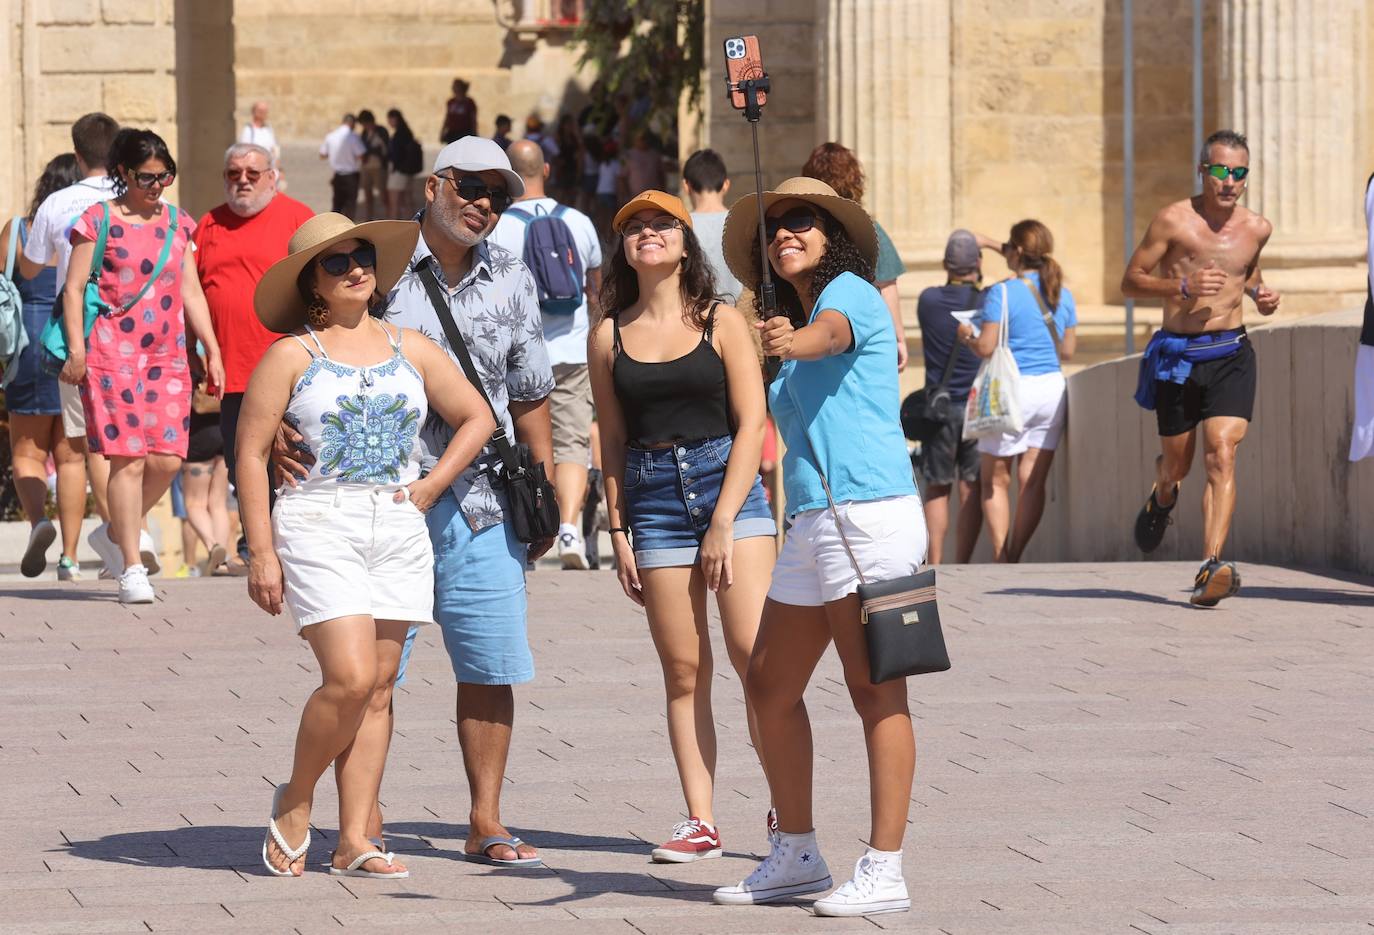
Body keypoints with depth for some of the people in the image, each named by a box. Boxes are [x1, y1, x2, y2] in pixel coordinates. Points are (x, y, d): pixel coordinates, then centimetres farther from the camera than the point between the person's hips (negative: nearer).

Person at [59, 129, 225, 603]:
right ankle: (132, 568, -4)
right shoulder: (98, 221, 1)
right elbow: (74, 288, -1)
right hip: (112, 351, -5)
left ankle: (115, 535, 19)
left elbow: (191, 292, 18)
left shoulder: (177, 224, 15)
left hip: (167, 355, 5)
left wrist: (212, 351, 13)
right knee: (129, 458, -9)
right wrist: (76, 348, -11)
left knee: (167, 459, -4)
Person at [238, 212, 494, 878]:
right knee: (350, 678, -16)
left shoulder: (411, 349, 11)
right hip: (319, 528, -5)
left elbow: (475, 417, 21)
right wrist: (262, 553, -8)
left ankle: (354, 841, 5)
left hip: (398, 530, 5)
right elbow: (251, 454, -2)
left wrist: (431, 485, 7)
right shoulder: (292, 356, -1)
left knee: (378, 687, 2)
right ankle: (294, 802, 6)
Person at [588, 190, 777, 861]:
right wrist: (618, 532, 5)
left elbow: (751, 422, -2)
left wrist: (724, 523, -9)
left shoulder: (721, 323, 2)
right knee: (684, 672, 2)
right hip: (653, 497, 2)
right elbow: (612, 440, 12)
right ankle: (700, 822, 5)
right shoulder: (610, 336, 9)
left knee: (755, 652, -13)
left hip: (728, 484, -2)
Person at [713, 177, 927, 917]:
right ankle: (796, 854, 23)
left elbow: (831, 331, -28)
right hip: (810, 523, 9)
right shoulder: (796, 314, 22)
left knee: (875, 692, -9)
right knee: (769, 688, 11)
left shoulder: (850, 290, -3)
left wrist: (792, 341, -49)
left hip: (868, 514, -9)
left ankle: (884, 872, -11)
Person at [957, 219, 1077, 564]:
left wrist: (966, 335, 7)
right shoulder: (1063, 296, 6)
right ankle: (1014, 557, 8)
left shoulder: (1002, 293, -11)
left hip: (1013, 390, -5)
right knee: (1033, 480, 6)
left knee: (995, 478, 6)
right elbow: (1068, 350, 12)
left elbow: (986, 347, -13)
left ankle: (1000, 559, 0)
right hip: (1052, 389, 5)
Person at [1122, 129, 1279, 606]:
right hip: (1177, 356, -1)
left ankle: (1211, 570, -26)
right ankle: (1162, 497, 52)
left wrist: (1260, 293, 5)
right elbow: (1131, 280, -3)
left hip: (1231, 355, 1)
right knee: (1176, 464, 13)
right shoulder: (1174, 220, -6)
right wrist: (1184, 287, -18)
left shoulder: (1256, 228, 5)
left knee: (1221, 456, -17)